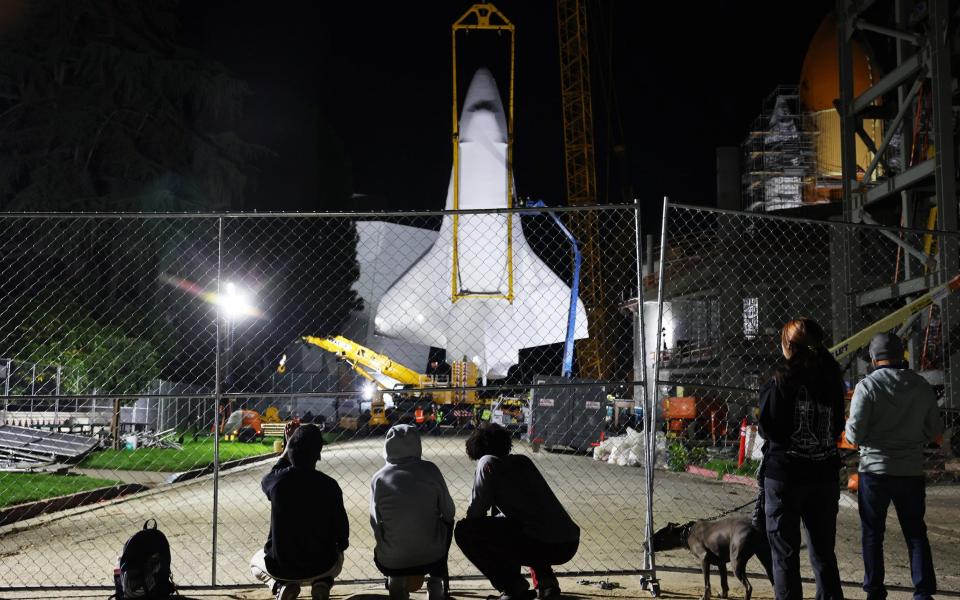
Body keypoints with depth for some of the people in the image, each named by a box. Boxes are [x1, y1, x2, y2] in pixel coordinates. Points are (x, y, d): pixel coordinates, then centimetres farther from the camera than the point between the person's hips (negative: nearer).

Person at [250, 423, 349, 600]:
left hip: (280, 566, 0)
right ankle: (323, 582, 2)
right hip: (320, 566, 0)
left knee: (256, 562, 34)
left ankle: (280, 585, 2)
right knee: (337, 557, 36)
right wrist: (340, 545, 17)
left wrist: (289, 445, 17)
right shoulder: (329, 485, -14)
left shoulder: (278, 479, -14)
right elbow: (341, 528, -6)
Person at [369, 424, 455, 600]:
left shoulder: (379, 478, -5)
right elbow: (449, 512, 1)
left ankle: (396, 582, 16)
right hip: (432, 557, -1)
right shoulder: (429, 470, -5)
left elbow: (376, 523, 1)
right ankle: (437, 585, 28)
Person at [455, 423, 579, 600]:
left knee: (463, 530, 1)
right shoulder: (523, 461, 25)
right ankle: (547, 580, 19)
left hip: (540, 545, -8)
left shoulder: (488, 462, 5)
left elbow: (476, 511, 2)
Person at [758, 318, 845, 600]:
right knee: (824, 552, 15)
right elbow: (837, 427, 9)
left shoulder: (782, 380, -12)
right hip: (824, 474, 5)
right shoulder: (831, 378, 3)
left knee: (785, 553, 5)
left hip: (785, 474, -4)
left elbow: (769, 429, -11)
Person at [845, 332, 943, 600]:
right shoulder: (922, 386, 1)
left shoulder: (867, 386, -12)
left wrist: (850, 429, 8)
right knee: (916, 533, 13)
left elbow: (855, 434, -14)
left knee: (872, 535, 8)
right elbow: (935, 429, 9)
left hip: (875, 470, -3)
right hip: (912, 470, 3)